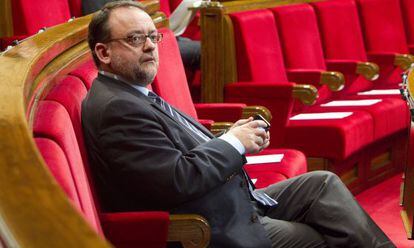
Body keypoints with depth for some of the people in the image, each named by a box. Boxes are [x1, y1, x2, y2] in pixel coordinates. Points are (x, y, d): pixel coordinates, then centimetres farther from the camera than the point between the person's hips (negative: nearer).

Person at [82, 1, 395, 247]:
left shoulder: (134, 97, 12)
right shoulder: (116, 109, -21)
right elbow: (178, 180, -27)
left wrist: (233, 138, -3)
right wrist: (234, 143, -13)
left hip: (234, 205, 10)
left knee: (321, 183, 7)